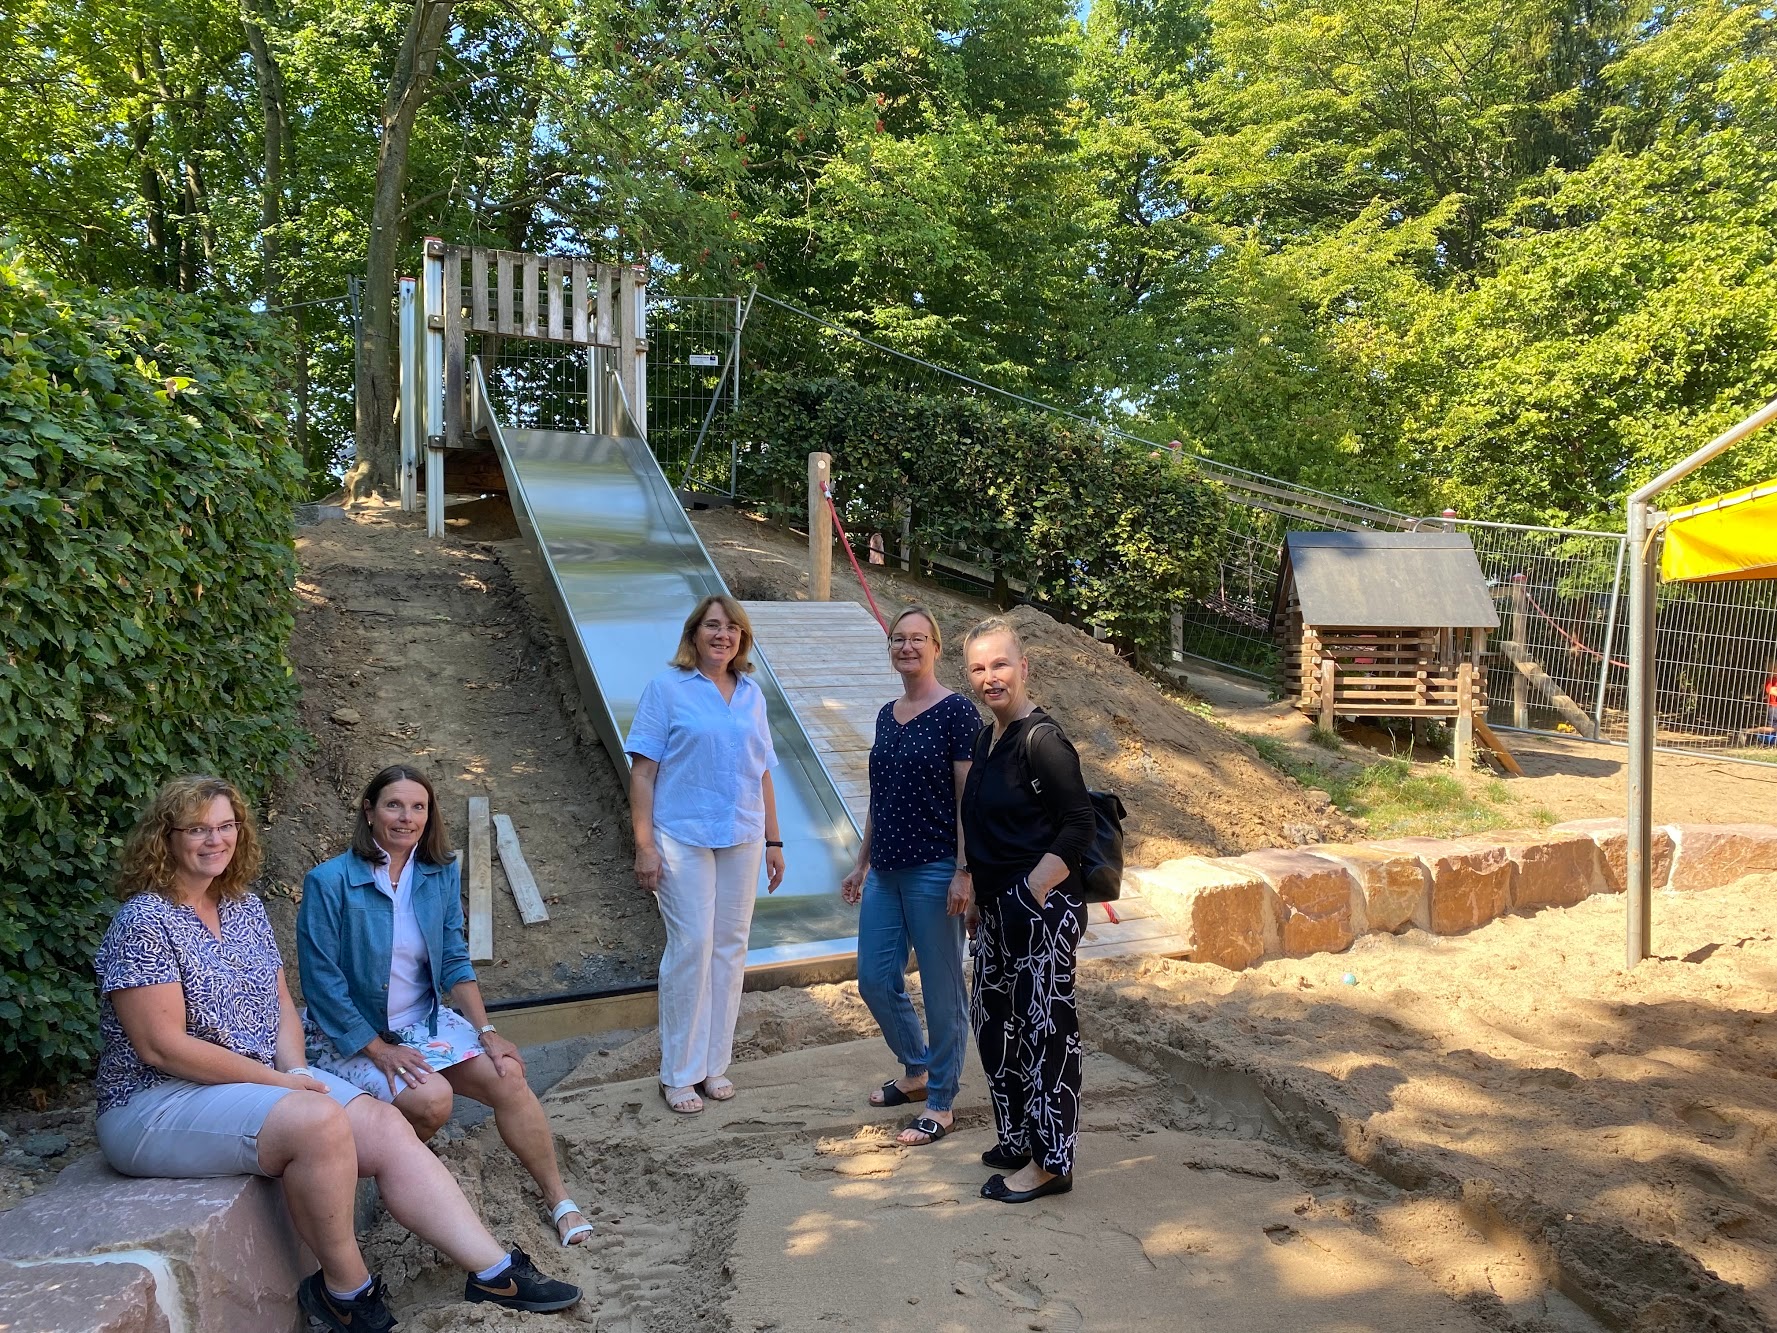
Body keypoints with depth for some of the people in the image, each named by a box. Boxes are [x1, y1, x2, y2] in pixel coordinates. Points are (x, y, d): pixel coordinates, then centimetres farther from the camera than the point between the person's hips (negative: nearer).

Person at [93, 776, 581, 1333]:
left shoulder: (245, 908, 11)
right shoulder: (144, 922, -13)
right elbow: (161, 1046, -19)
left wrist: (295, 1068, -6)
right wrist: (276, 1080, -18)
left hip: (262, 1079, 8)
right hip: (157, 1106, -8)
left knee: (385, 1126, -12)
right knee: (318, 1121, -32)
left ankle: (494, 1269, -13)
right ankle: (346, 1288, -10)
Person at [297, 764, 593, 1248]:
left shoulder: (441, 874, 0)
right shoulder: (329, 882, -15)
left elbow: (455, 962, 4)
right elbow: (322, 982, -15)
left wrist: (486, 1032, -6)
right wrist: (379, 1050, -17)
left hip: (425, 1022, 5)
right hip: (350, 1037, -5)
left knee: (507, 1077, -15)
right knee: (431, 1097, -29)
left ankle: (559, 1201, -2)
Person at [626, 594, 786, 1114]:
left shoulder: (751, 695, 11)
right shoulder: (668, 687, -3)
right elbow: (642, 771, -6)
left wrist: (773, 842, 15)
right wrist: (645, 846, -11)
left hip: (741, 838, 5)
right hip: (683, 837, -5)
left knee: (730, 947, 8)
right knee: (691, 946, -6)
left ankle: (714, 1063, 21)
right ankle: (678, 1074, 8)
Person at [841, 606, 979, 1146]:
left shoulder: (955, 712, -10)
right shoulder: (886, 715, 11)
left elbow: (968, 799, -12)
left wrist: (964, 872, -16)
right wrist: (861, 864, 18)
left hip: (934, 872, -7)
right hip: (886, 872, 7)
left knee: (941, 989, 4)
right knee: (875, 981, 12)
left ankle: (940, 1104, 18)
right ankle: (916, 1071, 35)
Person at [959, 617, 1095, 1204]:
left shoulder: (1041, 739, -16)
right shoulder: (987, 738, 11)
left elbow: (1079, 825, -18)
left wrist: (1034, 890, -19)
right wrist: (978, 890, 15)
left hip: (1041, 910, -10)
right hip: (998, 908, 10)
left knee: (1044, 1028, 0)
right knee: (995, 1022, 17)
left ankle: (1051, 1162, 12)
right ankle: (1020, 1139, 33)